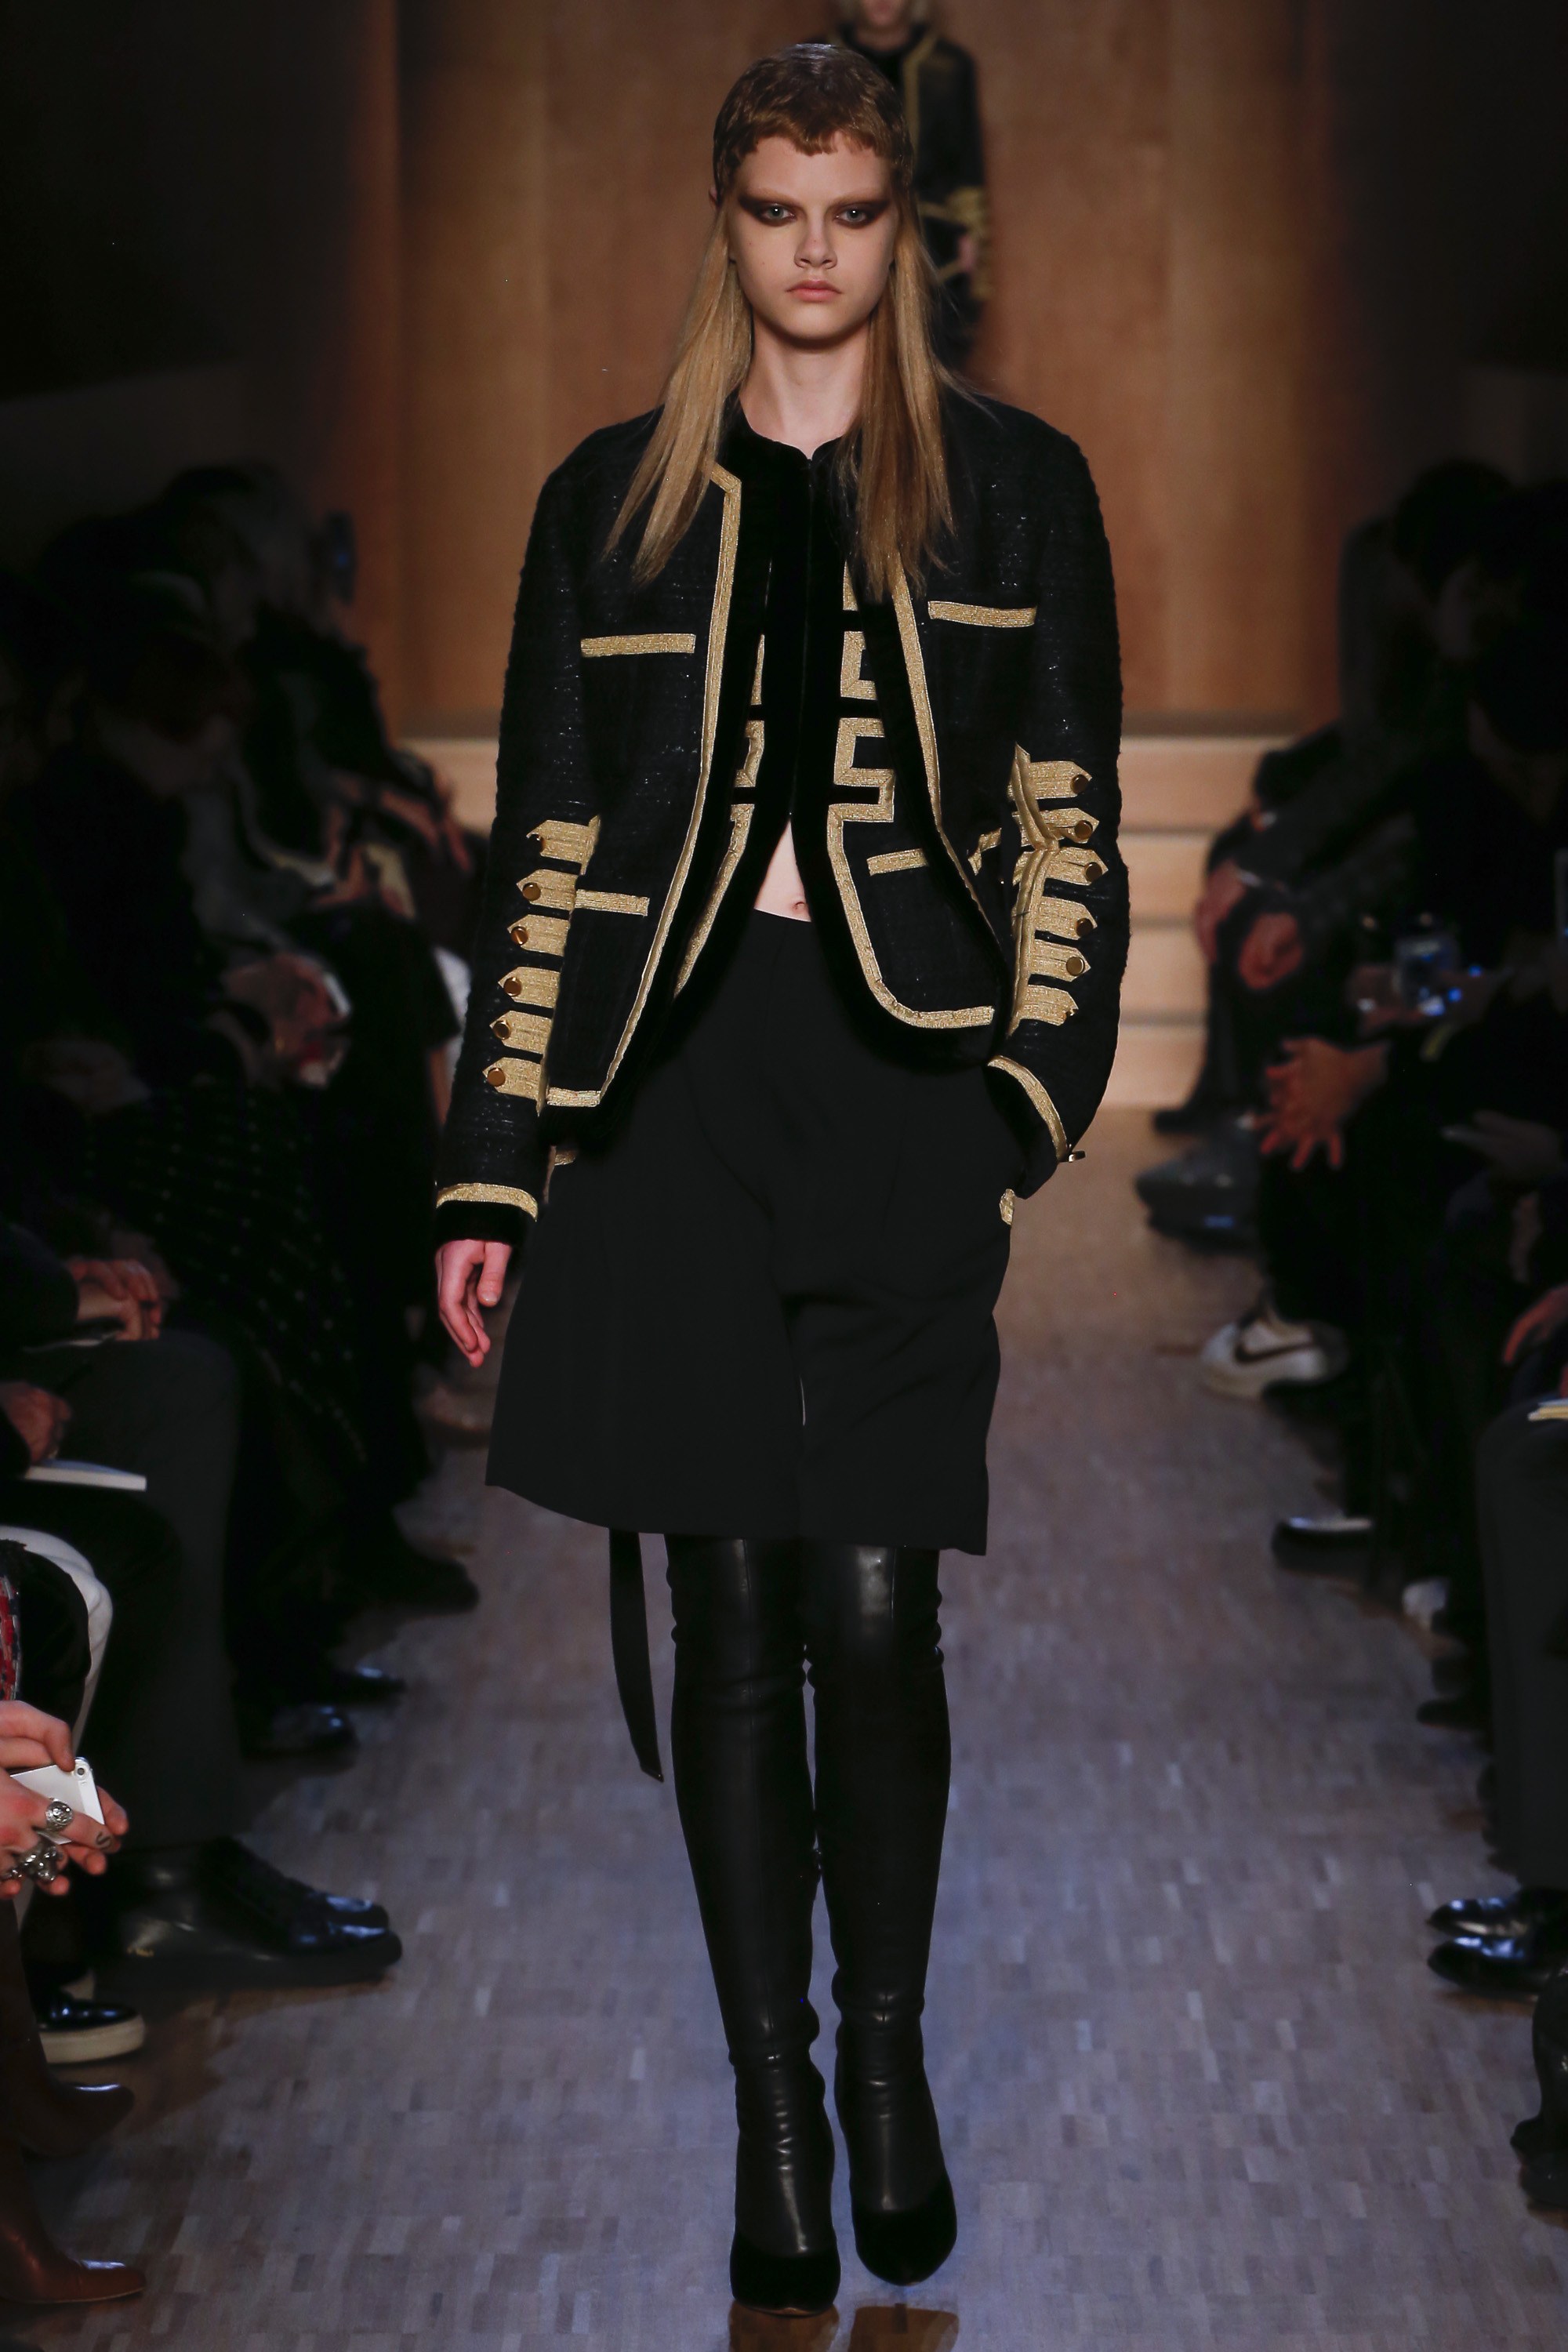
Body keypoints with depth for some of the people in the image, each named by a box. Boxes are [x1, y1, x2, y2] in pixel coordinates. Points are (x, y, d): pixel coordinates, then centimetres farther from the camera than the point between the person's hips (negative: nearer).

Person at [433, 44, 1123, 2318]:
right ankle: (772, 2093, 14)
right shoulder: (613, 502, 10)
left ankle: (889, 2058, 16)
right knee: (731, 1613, 3)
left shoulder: (1014, 487, 8)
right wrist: (497, 1166, 4)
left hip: (904, 1078, -1)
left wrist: (1036, 1088, -6)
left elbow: (1068, 823, 6)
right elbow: (548, 848, 8)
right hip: (680, 1081, 1)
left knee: (874, 1608, -4)